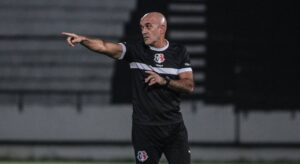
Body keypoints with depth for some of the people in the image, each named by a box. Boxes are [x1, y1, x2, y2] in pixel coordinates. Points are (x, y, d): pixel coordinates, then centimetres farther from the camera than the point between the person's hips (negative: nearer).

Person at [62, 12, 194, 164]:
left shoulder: (179, 52, 3)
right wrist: (82, 39, -33)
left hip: (174, 127, 1)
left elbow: (189, 86, -2)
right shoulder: (136, 50, -1)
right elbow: (105, 47, -16)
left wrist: (164, 81, -17)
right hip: (144, 128, -1)